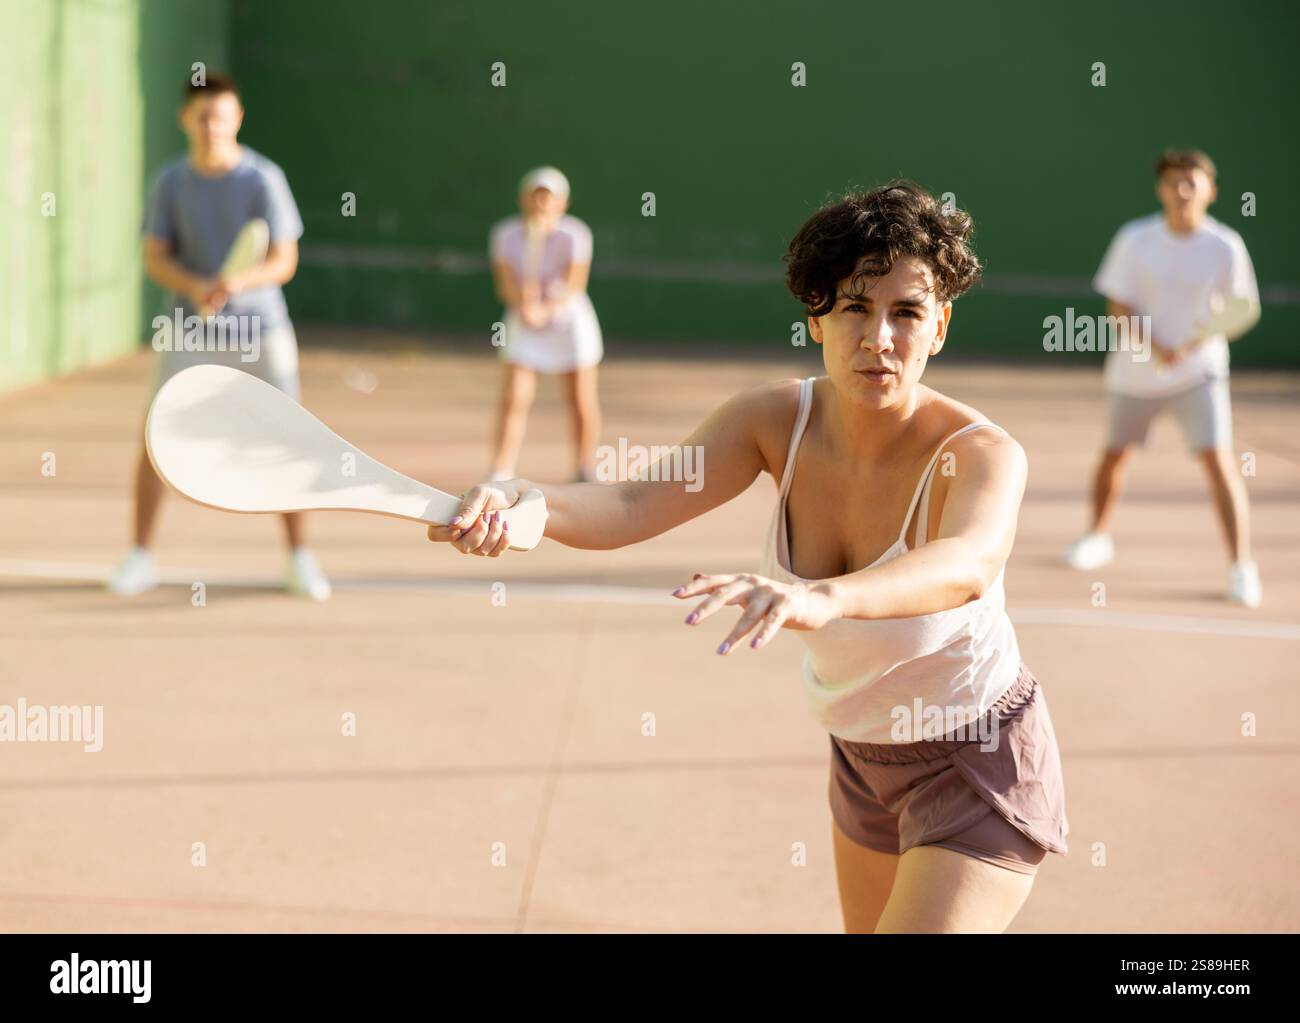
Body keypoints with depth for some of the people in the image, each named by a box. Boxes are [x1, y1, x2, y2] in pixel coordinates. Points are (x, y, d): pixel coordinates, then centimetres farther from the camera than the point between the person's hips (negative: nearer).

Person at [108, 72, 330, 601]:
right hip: (188, 332, 2)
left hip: (260, 327, -1)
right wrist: (196, 288, -21)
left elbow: (284, 262, -11)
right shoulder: (170, 181, -1)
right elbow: (155, 258, -1)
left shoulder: (264, 179, -9)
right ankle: (140, 558, 8)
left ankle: (300, 561, 9)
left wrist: (242, 281, -31)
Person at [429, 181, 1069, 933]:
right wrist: (521, 501, -48)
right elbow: (635, 506, -26)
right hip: (864, 754, 6)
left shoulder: (983, 454, -29)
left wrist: (822, 598, -72)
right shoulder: (780, 420, -14)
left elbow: (969, 565, -52)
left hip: (979, 764, -6)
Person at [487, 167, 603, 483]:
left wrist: (547, 310, -38)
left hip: (570, 322, -1)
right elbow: (505, 285, -14)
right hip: (523, 327, 1)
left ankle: (586, 472, 23)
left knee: (582, 404, 3)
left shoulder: (575, 235, -19)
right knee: (514, 400, -10)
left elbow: (574, 286, -21)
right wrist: (522, 302, -36)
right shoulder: (506, 235, -13)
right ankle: (499, 478, -11)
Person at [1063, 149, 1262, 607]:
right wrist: (1155, 348, -24)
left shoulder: (1225, 247, -10)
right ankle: (1098, 536, 42)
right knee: (1114, 454, 14)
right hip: (1134, 373, 2)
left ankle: (1241, 567, -12)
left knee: (1217, 458, -15)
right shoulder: (1135, 240, -9)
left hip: (1199, 371, -2)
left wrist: (1204, 338, -24)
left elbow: (1245, 308, -3)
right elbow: (1118, 307, -7)